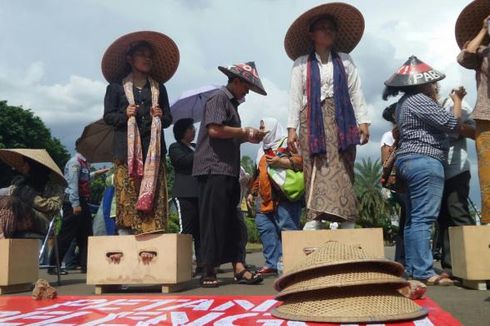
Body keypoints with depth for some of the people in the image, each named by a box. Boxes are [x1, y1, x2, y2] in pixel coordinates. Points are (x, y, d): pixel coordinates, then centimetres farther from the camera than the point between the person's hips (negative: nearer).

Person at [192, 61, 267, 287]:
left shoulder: (232, 103, 23)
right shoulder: (218, 99, -5)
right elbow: (215, 130, -18)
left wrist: (248, 138, 12)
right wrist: (244, 132, -8)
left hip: (229, 170, 10)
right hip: (214, 169, -10)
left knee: (231, 222, 6)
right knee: (214, 220, -7)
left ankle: (238, 268, 7)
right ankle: (208, 271, 0)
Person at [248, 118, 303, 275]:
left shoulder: (287, 143, 1)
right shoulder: (264, 150, 27)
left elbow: (301, 160, -15)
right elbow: (259, 175, 33)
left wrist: (281, 162, -22)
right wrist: (252, 192, 28)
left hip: (286, 196, -8)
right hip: (267, 199, 8)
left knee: (287, 228, -12)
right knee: (264, 227, -1)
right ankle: (272, 263, 3)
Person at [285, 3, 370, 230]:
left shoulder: (345, 60, 15)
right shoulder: (301, 63, 9)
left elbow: (356, 93, 9)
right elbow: (295, 97, 5)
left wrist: (363, 121, -1)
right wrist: (292, 128, -4)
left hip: (341, 120, 1)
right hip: (313, 120, -1)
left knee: (342, 173, -4)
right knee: (316, 172, -10)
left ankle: (348, 224, -4)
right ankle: (313, 221, -13)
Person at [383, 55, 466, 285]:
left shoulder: (405, 102, 21)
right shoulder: (420, 100, -11)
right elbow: (452, 124, -9)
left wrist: (443, 99, 23)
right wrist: (457, 101, 7)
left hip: (409, 161, 11)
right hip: (424, 163, -11)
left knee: (413, 218, 9)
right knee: (423, 218, -13)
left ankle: (412, 269, 11)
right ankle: (423, 272, -14)